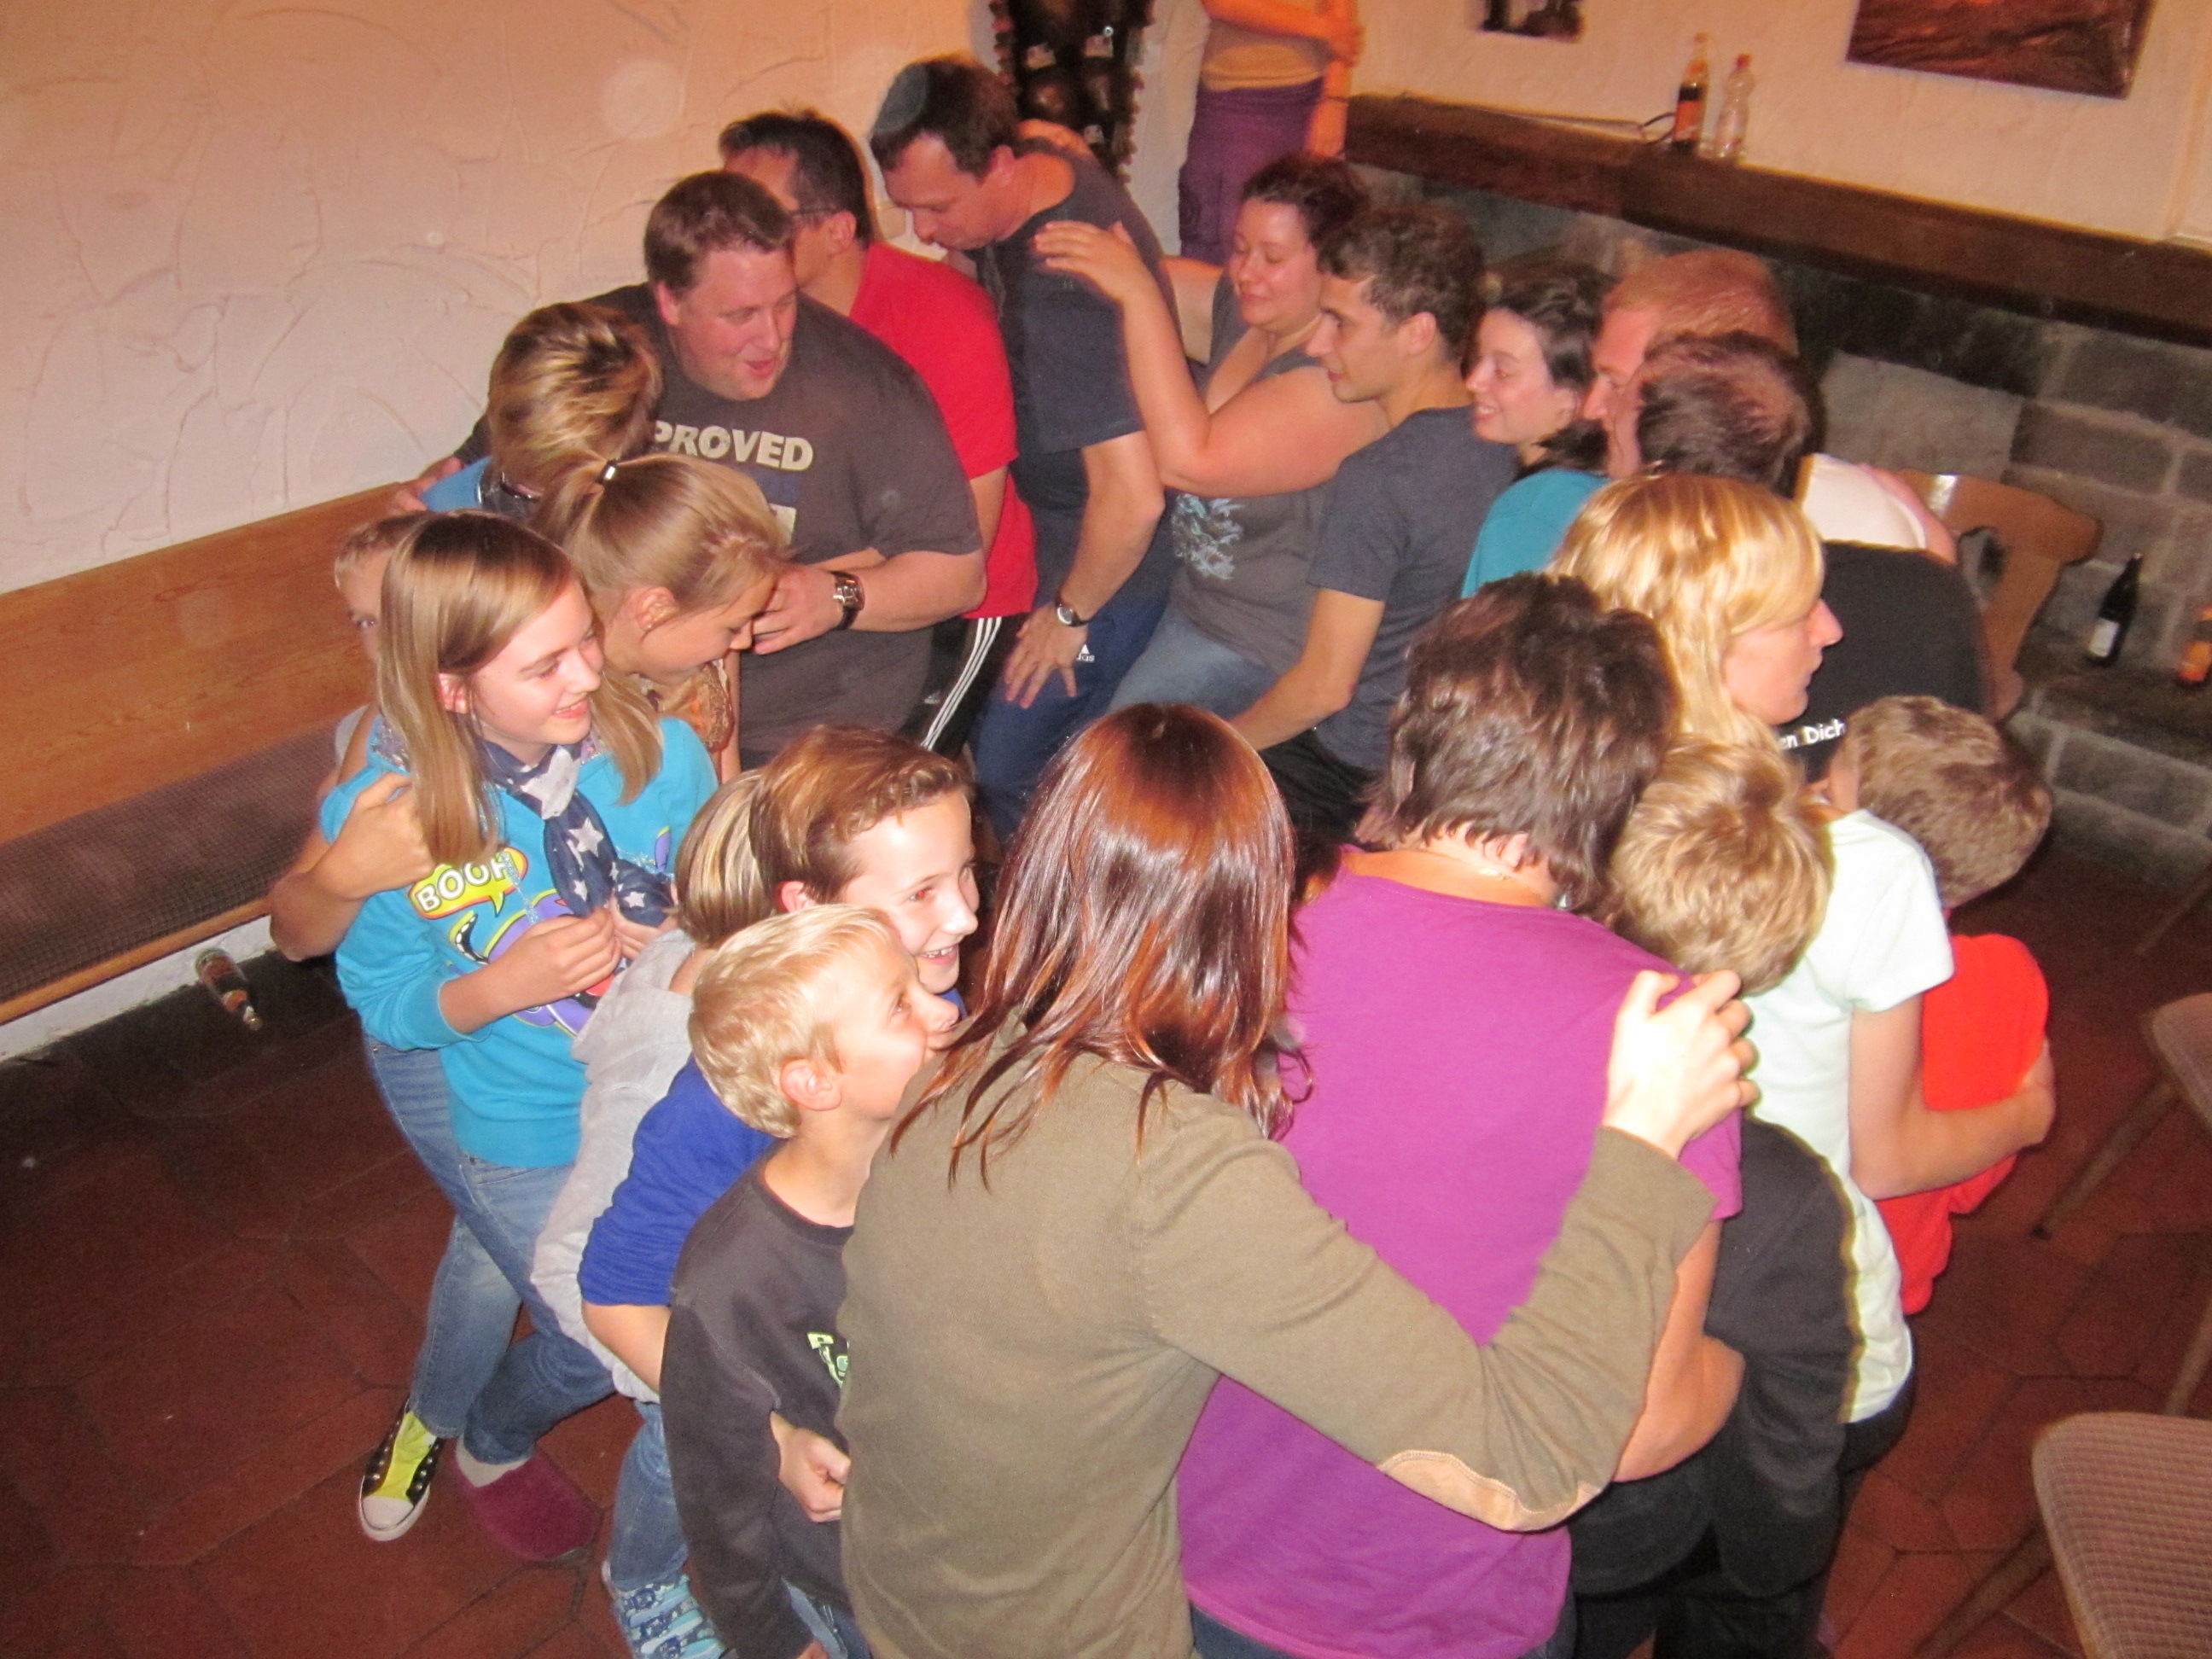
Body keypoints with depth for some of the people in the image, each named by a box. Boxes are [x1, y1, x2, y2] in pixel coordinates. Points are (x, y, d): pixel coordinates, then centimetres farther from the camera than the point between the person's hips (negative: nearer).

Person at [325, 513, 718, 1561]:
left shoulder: (660, 751, -19)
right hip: (528, 1141, -2)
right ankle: (491, 1450, 54)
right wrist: (506, 985, -28)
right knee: (597, 1350, 15)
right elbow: (387, 1004, -10)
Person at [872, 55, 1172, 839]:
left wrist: (1070, 614, -20)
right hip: (1059, 523, 10)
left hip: (1109, 566, -10)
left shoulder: (1058, 298, -35)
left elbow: (1132, 499, -37)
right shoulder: (1045, 167, -5)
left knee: (1009, 773, -1)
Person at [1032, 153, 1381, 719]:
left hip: (1257, 646, -8)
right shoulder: (1242, 310, 0)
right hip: (1185, 590, 8)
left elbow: (1188, 460, -34)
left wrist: (1137, 293, -31)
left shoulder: (1346, 383, -26)